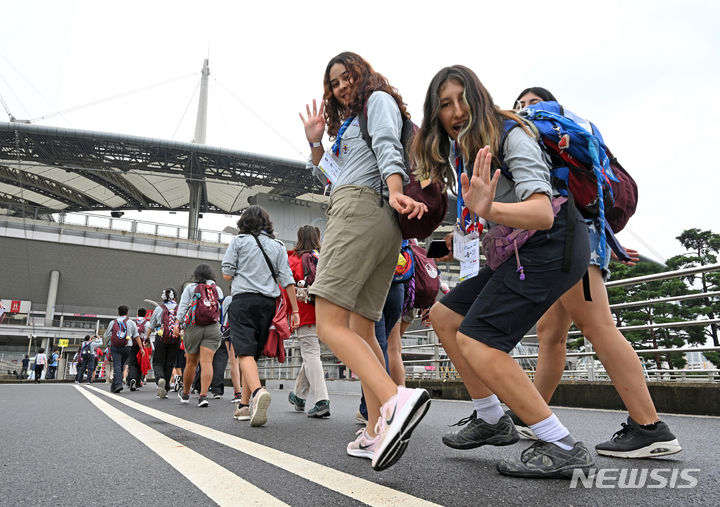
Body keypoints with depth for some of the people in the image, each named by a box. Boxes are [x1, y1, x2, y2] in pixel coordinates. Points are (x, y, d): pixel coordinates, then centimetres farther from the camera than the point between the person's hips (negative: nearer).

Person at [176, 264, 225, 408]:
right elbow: (222, 309, 12)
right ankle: (203, 395, -18)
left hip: (193, 327, 0)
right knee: (207, 361, -7)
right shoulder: (217, 289, 12)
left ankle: (185, 393, 29)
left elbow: (183, 306, -3)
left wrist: (178, 323, -3)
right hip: (213, 328, 0)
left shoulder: (190, 288, 7)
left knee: (191, 362, 11)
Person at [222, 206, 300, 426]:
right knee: (254, 353, 13)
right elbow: (287, 280, 4)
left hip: (243, 300, -4)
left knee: (245, 352, -12)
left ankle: (258, 392, -37)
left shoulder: (239, 241, 5)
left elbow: (227, 274, 1)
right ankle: (244, 405, 17)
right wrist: (295, 310, 4)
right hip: (268, 302, 4)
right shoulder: (278, 246, 12)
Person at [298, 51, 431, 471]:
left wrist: (395, 192, -26)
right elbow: (325, 173, 35)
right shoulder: (349, 122, 37)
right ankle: (377, 431, 3)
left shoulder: (378, 99, 11)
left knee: (330, 324, -21)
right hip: (385, 227, 10)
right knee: (362, 331, 4)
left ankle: (395, 400, -36)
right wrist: (315, 140, 22)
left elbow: (388, 149, -10)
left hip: (359, 208, -10)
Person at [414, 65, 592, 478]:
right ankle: (493, 420, 15)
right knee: (444, 315, 7)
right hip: (516, 253, 9)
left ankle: (564, 449, -12)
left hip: (554, 243, -9)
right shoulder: (456, 150, 9)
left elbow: (542, 214, -32)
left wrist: (488, 210, -47)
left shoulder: (509, 136, -17)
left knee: (474, 339, -20)